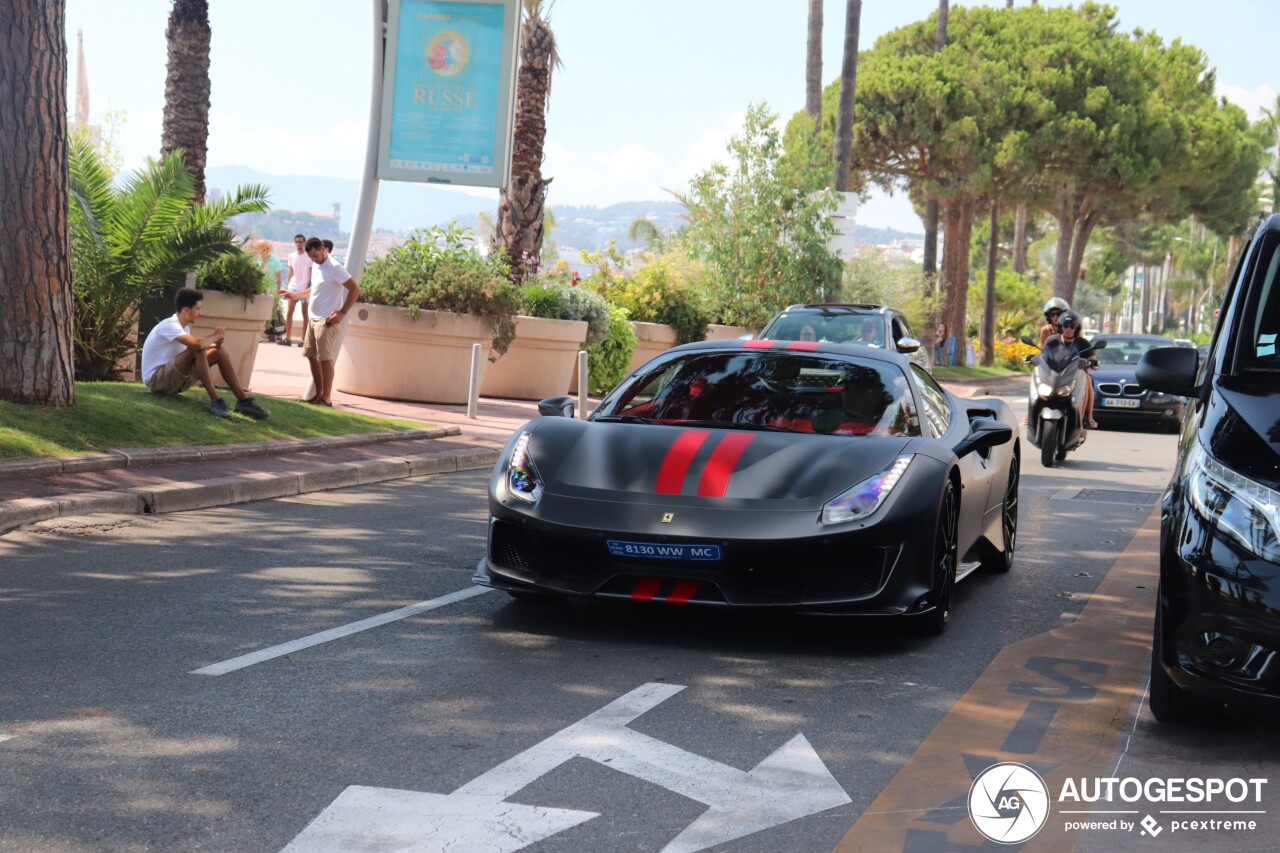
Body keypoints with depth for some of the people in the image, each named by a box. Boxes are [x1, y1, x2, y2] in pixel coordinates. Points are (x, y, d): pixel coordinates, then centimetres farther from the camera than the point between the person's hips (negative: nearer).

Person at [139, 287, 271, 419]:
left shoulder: (184, 327, 11)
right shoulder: (169, 325, -20)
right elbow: (197, 344, -34)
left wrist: (212, 343, -7)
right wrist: (215, 336, -14)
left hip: (176, 378, 9)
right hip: (156, 379, -9)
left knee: (218, 352, -1)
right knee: (198, 349, -29)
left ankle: (243, 400, -9)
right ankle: (215, 400, -30)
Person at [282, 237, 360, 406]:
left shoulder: (334, 268, -14)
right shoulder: (317, 266, 14)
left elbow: (355, 289, -17)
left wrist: (342, 312, -19)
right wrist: (295, 295, 17)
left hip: (327, 321, -9)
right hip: (314, 319, 9)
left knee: (325, 358, -8)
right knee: (312, 356, 10)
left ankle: (326, 397, -3)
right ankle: (318, 394, 18)